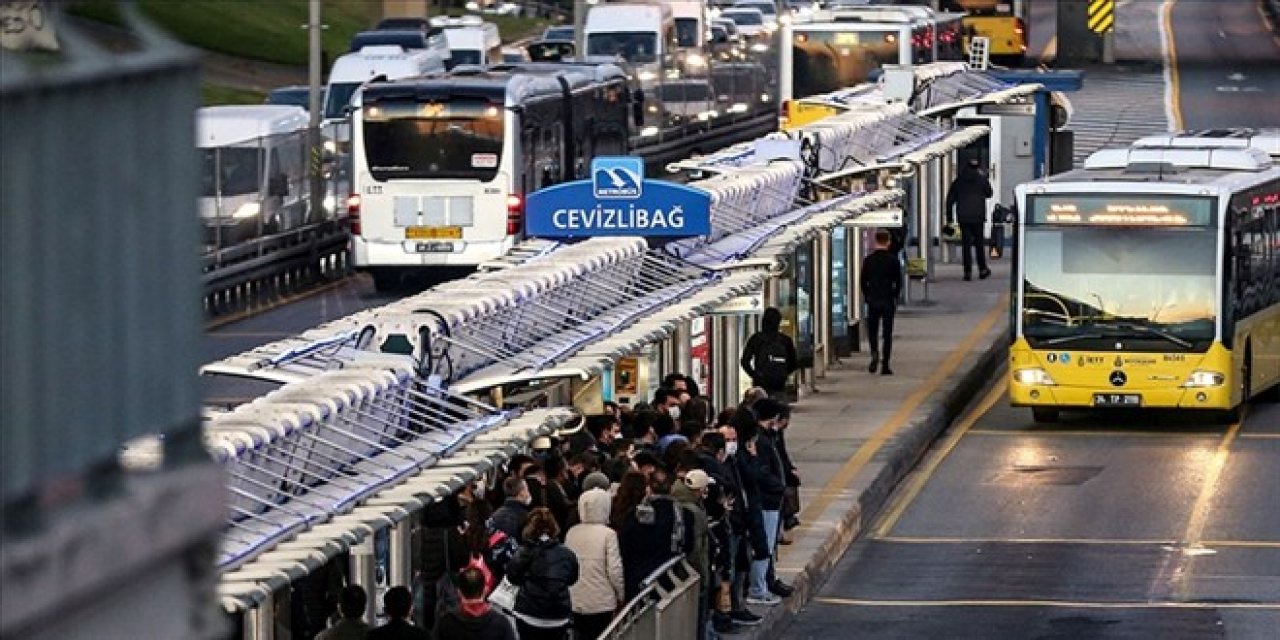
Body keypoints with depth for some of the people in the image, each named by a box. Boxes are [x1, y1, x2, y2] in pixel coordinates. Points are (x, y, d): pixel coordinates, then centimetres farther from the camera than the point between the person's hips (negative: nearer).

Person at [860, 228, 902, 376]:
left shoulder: (868, 259, -2)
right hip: (888, 301, -1)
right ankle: (885, 365, 2)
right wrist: (894, 297, 11)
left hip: (872, 301, 1)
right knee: (887, 333, 4)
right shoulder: (893, 260, -5)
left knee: (872, 330, 14)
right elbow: (898, 282, -3)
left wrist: (867, 297, 12)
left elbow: (863, 281, 1)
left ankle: (875, 353, -14)